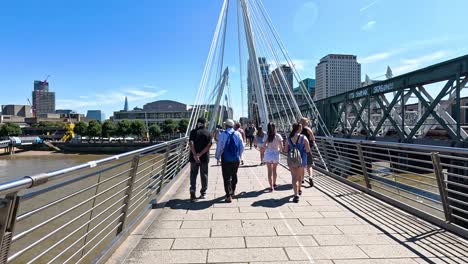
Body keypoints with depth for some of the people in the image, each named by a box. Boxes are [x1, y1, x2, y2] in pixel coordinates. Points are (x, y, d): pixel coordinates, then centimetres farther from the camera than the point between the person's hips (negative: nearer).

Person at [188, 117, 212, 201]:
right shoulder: (208, 133, 0)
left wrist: (195, 155, -19)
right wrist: (200, 154, -15)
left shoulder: (193, 132, -2)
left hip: (194, 157, 0)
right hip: (204, 157, 1)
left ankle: (192, 190, -8)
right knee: (204, 175, 11)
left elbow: (191, 143, -15)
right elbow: (209, 145, -12)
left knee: (193, 174, 9)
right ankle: (203, 193, 18)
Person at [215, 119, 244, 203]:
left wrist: (217, 157, 5)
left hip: (226, 159, -4)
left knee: (227, 177, 2)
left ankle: (229, 196, -2)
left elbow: (219, 147, -7)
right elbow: (242, 147, 3)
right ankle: (232, 191, 39)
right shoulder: (238, 134, 0)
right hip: (236, 159, 4)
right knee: (234, 175, 21)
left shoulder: (223, 134, -9)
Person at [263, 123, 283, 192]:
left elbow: (264, 146, -13)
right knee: (274, 170, 20)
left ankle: (271, 187, 0)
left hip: (268, 154, -1)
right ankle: (274, 184, 35)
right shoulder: (278, 136, -5)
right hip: (276, 154, 1)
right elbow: (281, 147, -6)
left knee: (270, 171, 5)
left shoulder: (267, 136, -6)